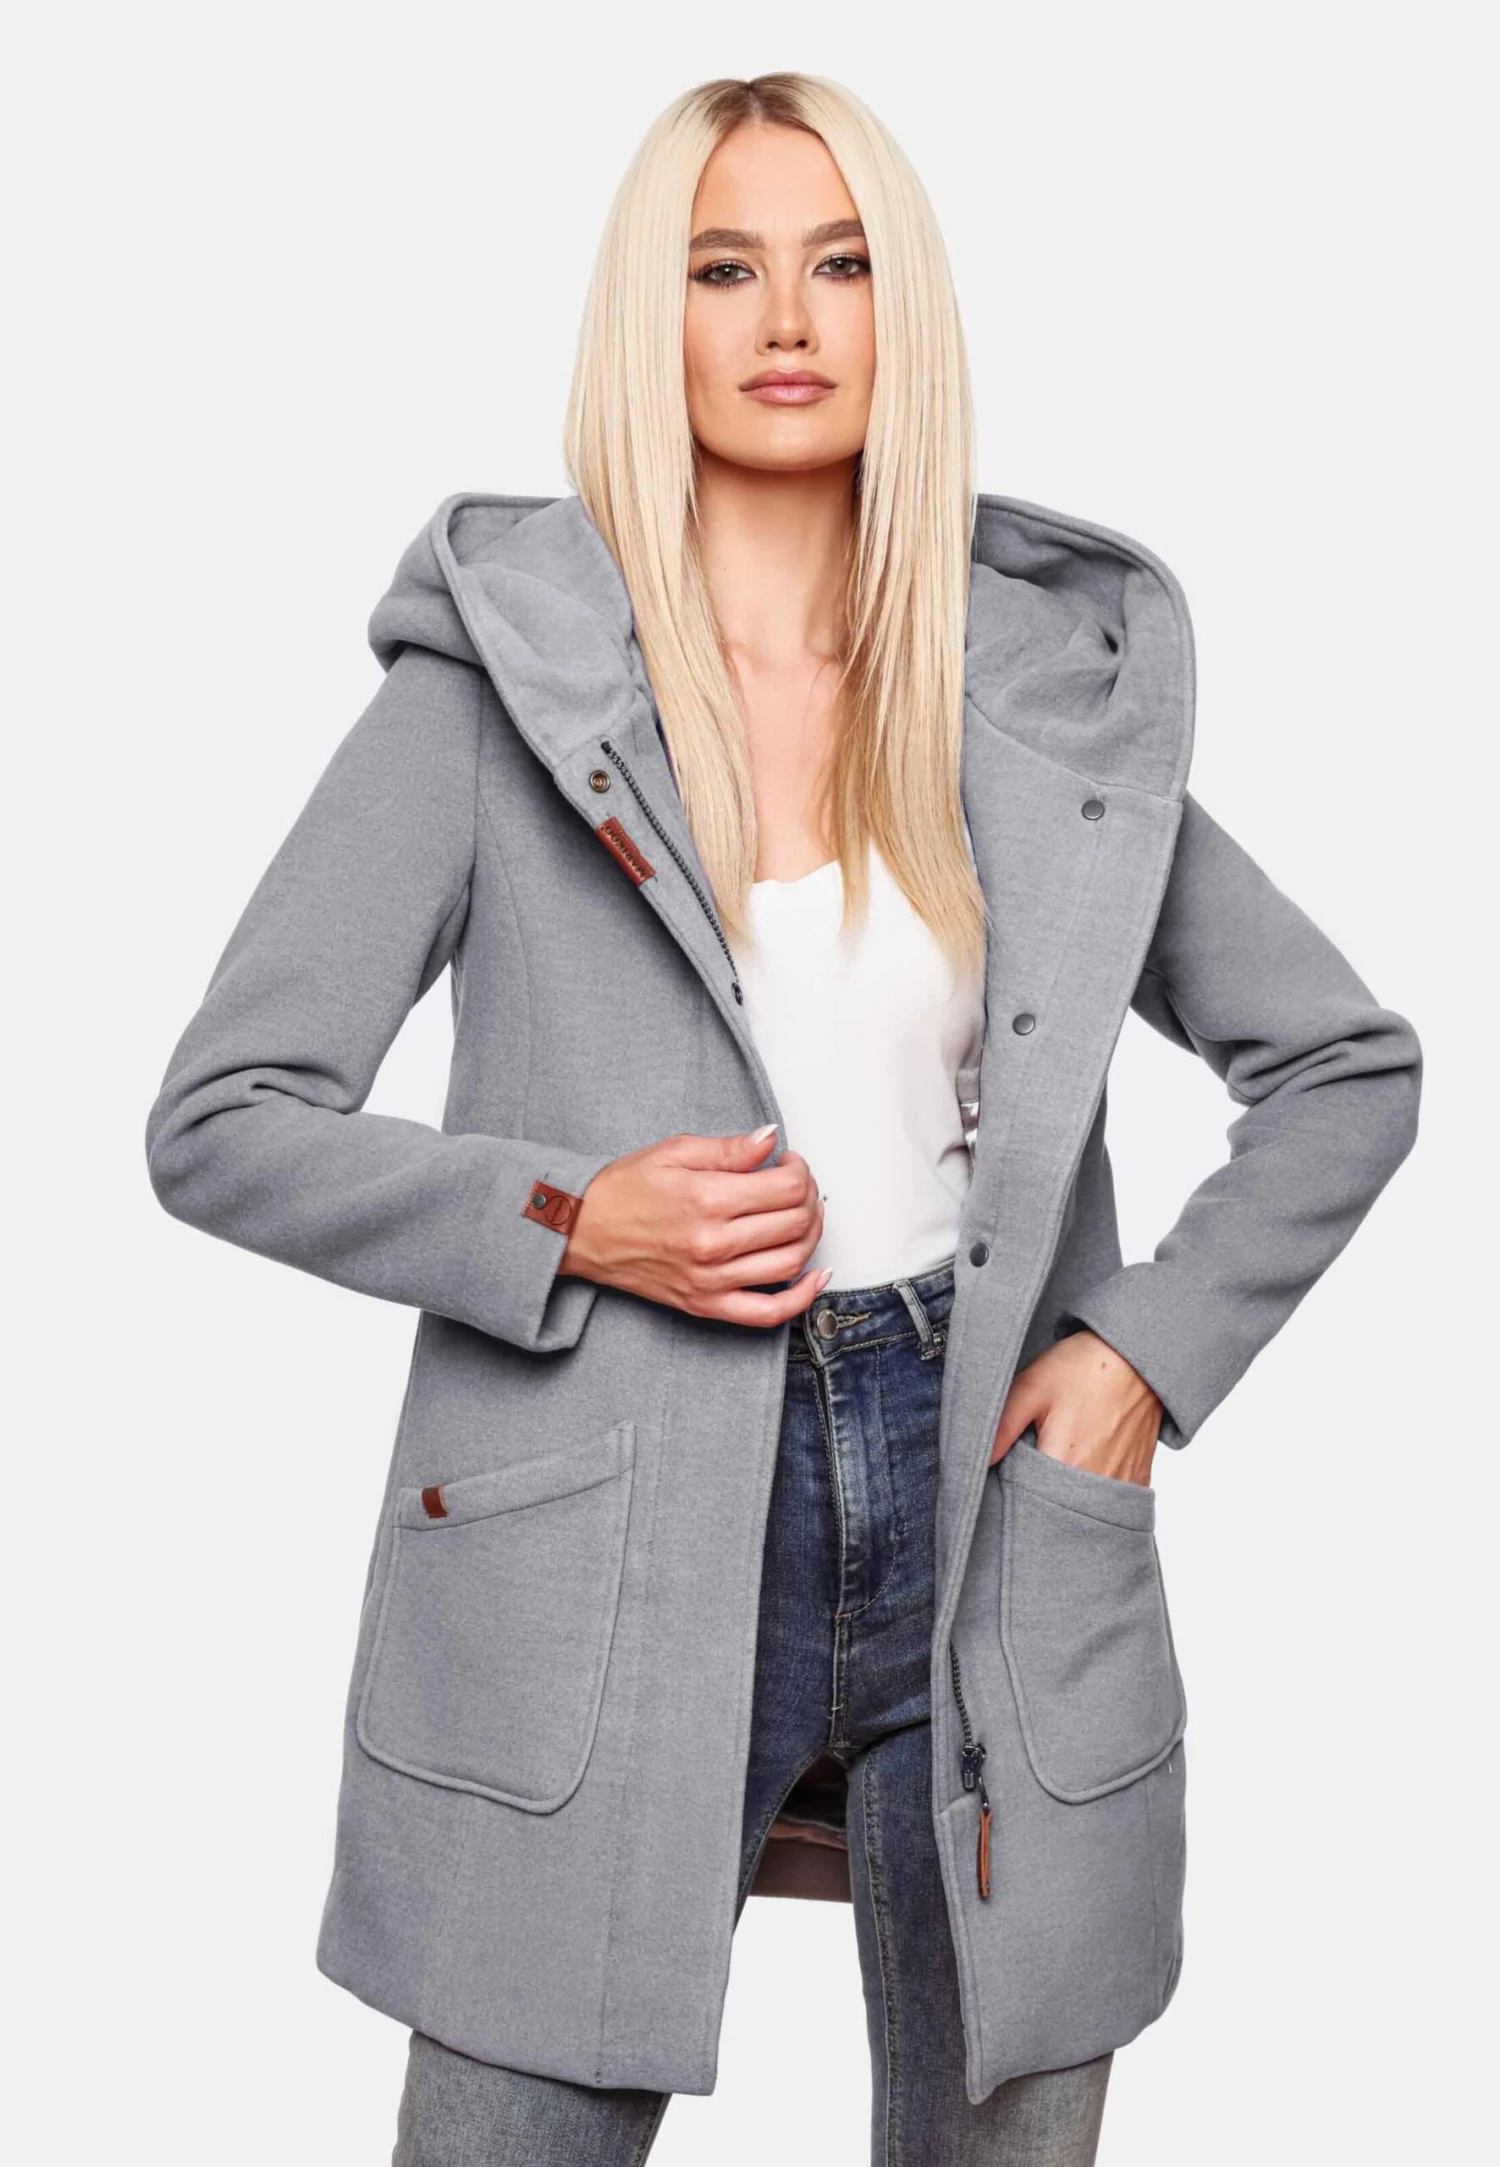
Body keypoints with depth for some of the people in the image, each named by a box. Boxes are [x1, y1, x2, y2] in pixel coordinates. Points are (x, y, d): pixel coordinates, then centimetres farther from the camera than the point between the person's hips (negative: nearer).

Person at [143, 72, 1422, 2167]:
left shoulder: (1056, 689, 5)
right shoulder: (496, 683, -2)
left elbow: (1351, 1067, 13)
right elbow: (218, 1120, -2)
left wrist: (1156, 1347, 0)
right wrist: (569, 1225, -14)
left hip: (996, 1526, 3)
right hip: (617, 1561, -2)